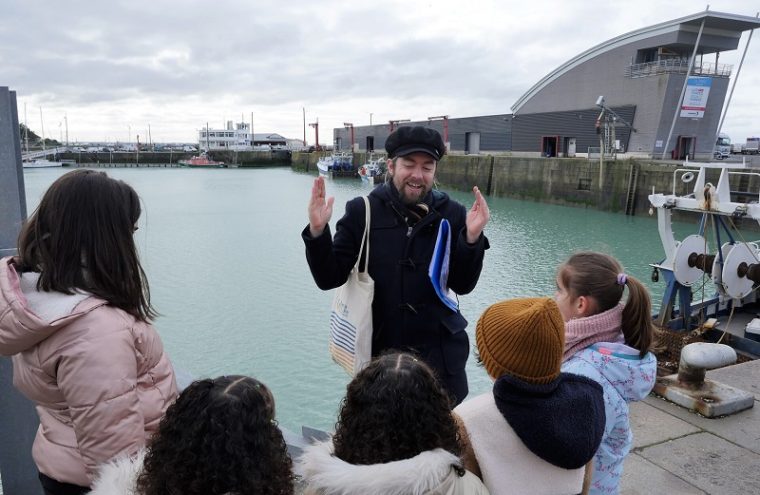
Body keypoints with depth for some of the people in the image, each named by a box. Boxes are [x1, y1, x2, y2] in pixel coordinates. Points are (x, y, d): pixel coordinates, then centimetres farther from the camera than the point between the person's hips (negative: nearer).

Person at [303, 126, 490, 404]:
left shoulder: (451, 214, -2)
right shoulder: (362, 212, -5)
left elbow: (463, 286, -3)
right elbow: (329, 279, -6)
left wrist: (472, 237, -18)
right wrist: (317, 232, -22)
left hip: (440, 354, 1)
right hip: (377, 352, -1)